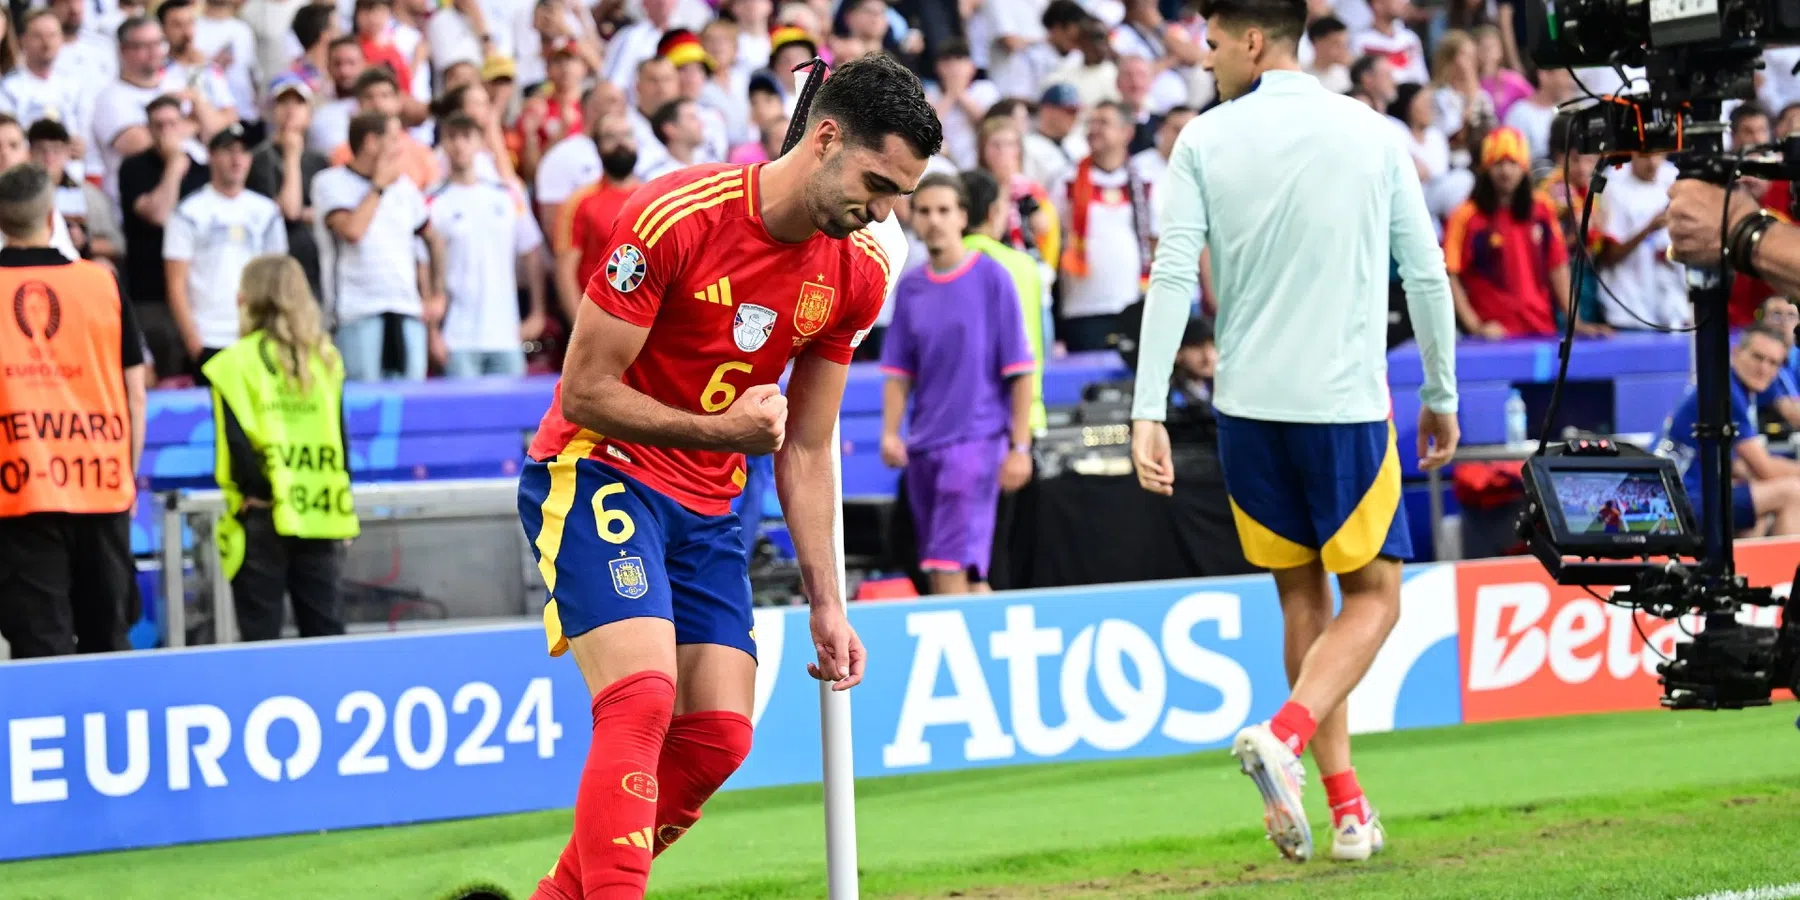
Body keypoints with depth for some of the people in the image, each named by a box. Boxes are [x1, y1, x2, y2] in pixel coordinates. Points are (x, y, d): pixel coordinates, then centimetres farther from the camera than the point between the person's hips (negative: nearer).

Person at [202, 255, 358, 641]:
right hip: (322, 518, 4)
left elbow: (237, 441, -13)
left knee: (260, 633, 1)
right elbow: (341, 439, 9)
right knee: (323, 625, 9)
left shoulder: (235, 363, -5)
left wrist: (257, 491, -9)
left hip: (262, 517, -4)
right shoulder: (326, 359, 8)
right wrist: (338, 501, 12)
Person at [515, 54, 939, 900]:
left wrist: (825, 603, 4)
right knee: (642, 699, -24)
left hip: (707, 509, 7)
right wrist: (719, 429, -24)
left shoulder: (858, 274, -2)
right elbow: (584, 391, -17)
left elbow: (804, 452, 6)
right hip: (597, 473, -7)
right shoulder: (674, 218, -22)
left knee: (718, 737, -3)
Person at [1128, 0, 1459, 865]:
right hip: (1347, 403, -2)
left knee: (1303, 597, 14)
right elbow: (1426, 274, 3)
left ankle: (1348, 809, 14)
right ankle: (1282, 737, -18)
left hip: (1248, 405, 2)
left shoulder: (1204, 141, -1)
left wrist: (1149, 413, -7)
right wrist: (1442, 395, 14)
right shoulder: (1372, 135, 1)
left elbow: (1172, 277, -7)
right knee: (1372, 596, 8)